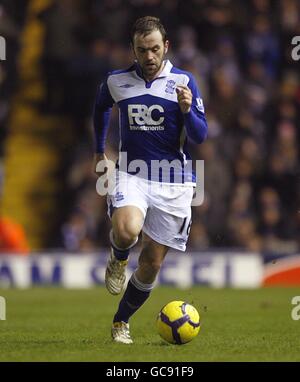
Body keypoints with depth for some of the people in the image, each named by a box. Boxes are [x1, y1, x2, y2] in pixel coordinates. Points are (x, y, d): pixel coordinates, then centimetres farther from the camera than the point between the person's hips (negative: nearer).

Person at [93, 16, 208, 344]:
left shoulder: (183, 82, -2)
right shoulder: (116, 82, 3)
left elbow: (200, 136, -4)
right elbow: (100, 107, 26)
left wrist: (186, 110, -23)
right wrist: (100, 151, 29)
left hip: (173, 182, 0)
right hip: (131, 174, 0)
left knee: (151, 264, 2)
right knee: (126, 231, -32)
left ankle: (121, 321, 25)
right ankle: (118, 259, 4)